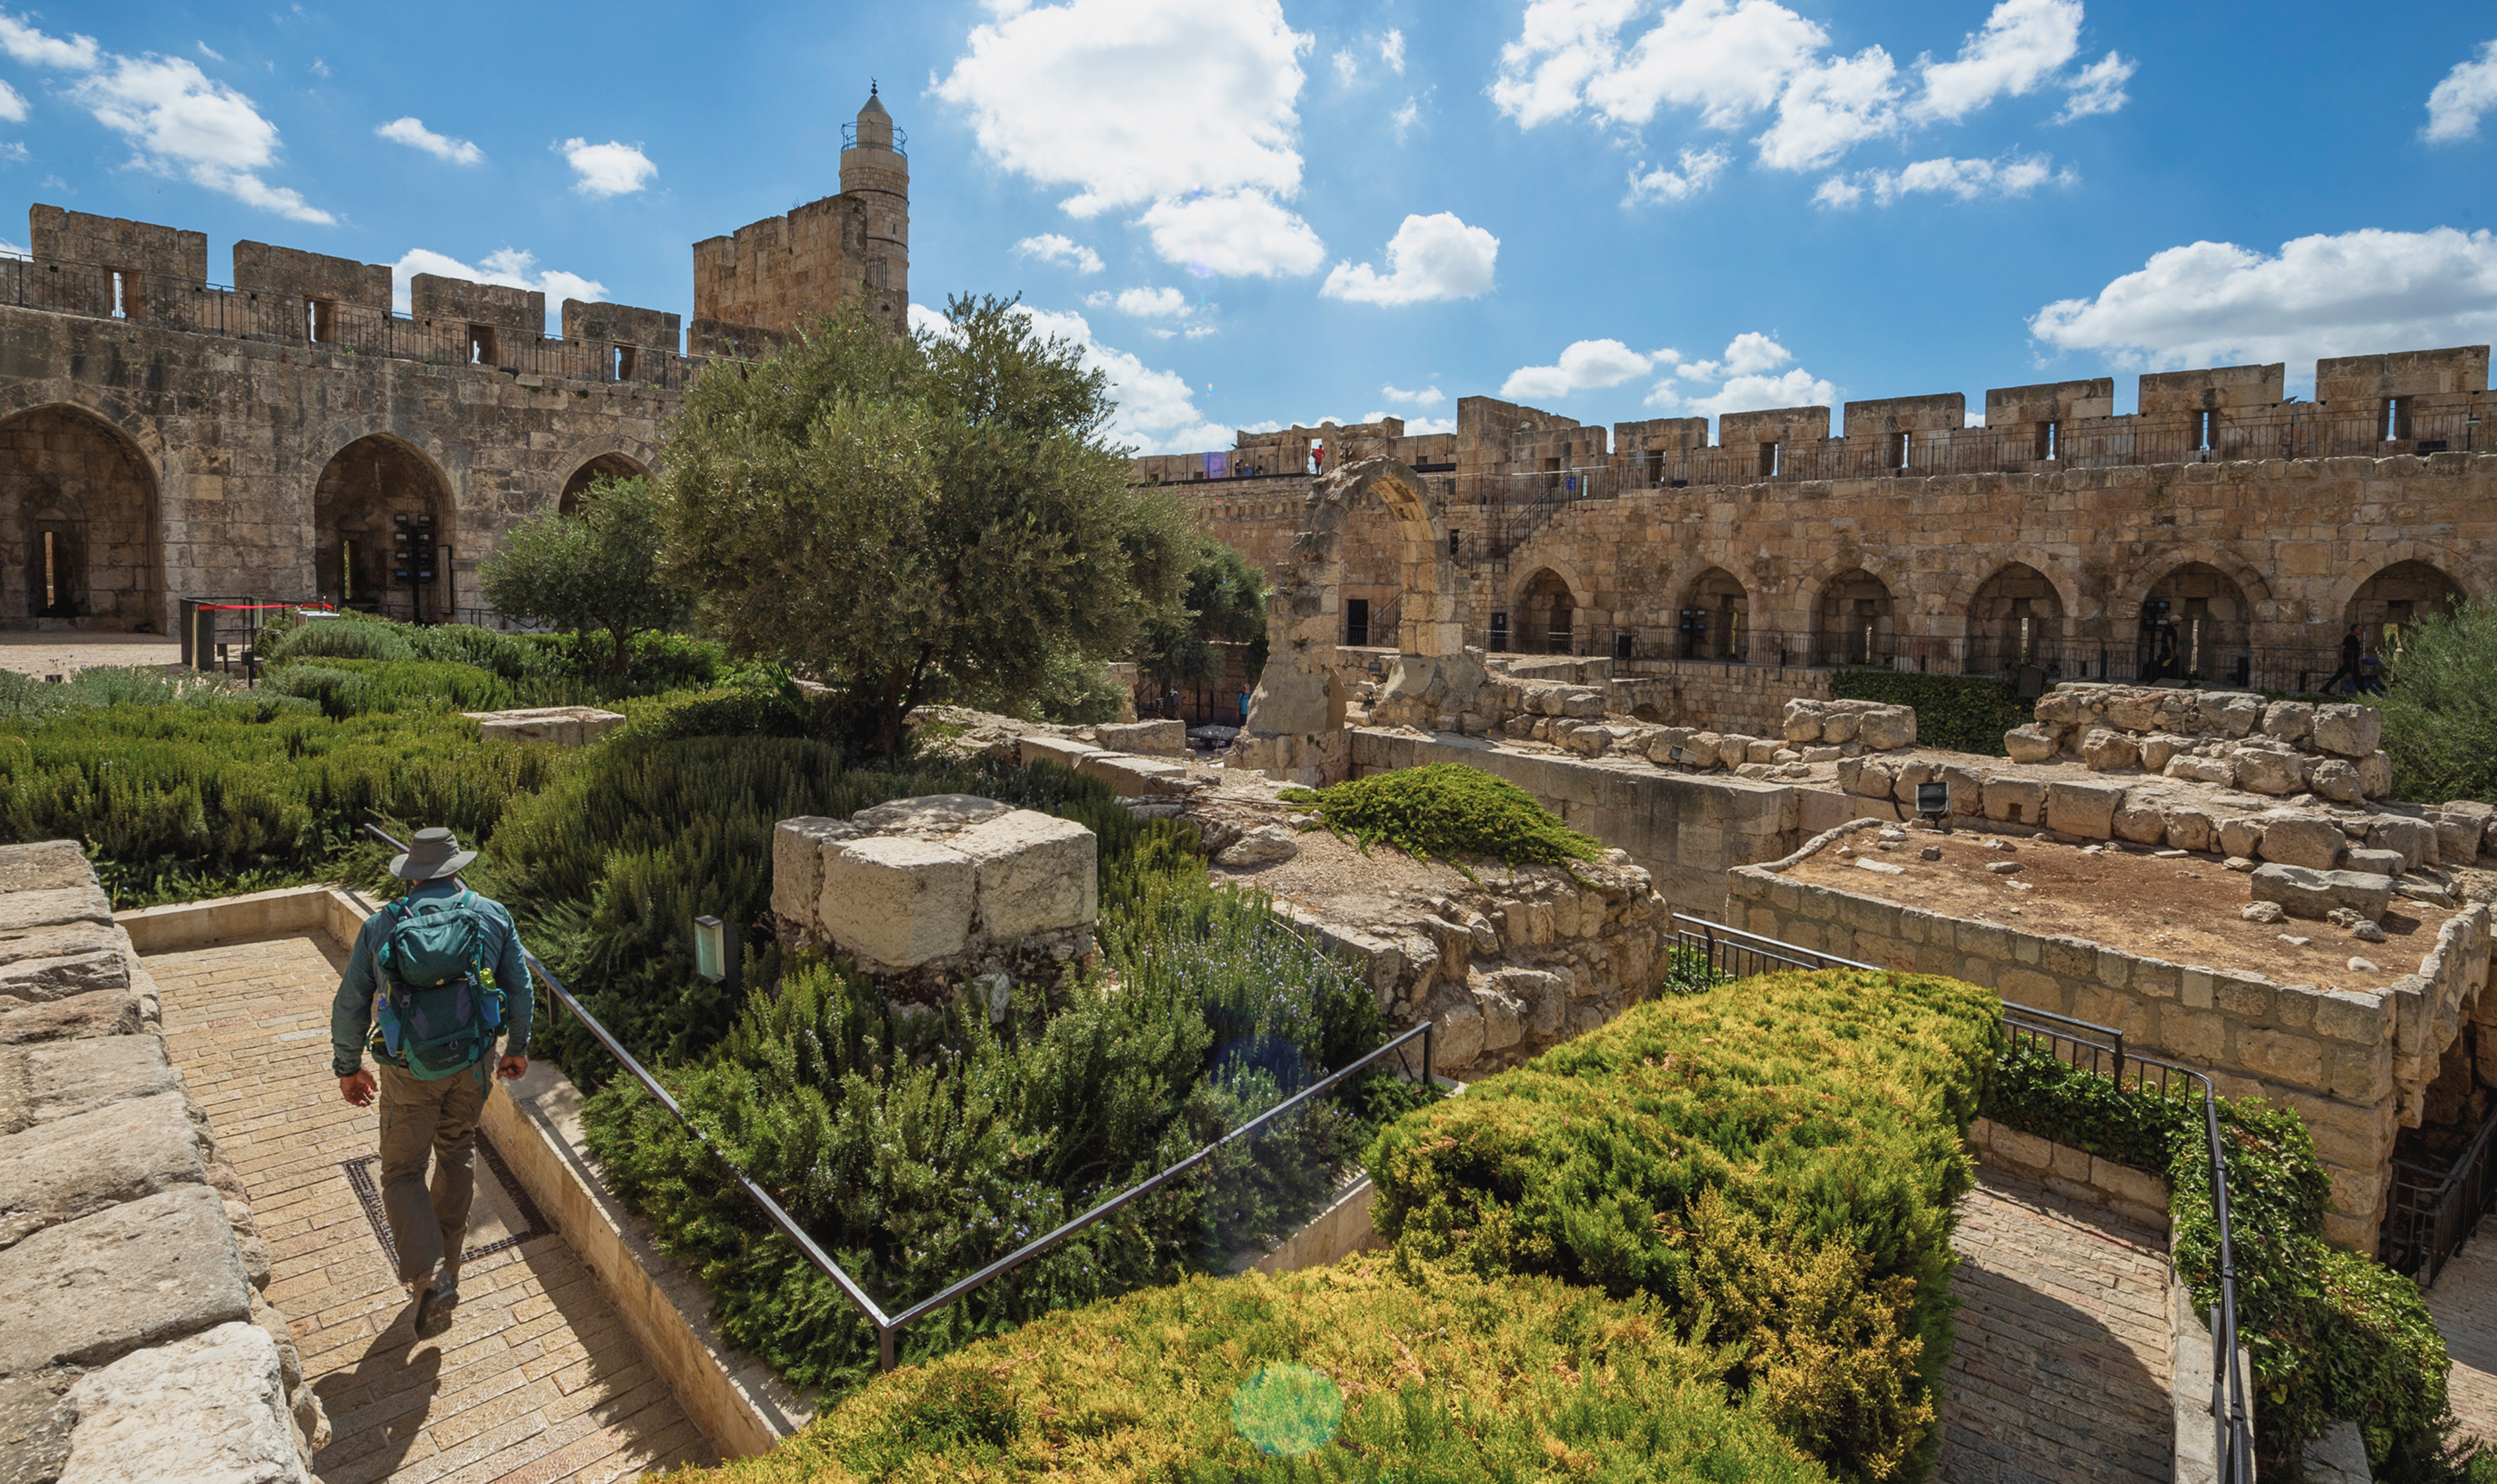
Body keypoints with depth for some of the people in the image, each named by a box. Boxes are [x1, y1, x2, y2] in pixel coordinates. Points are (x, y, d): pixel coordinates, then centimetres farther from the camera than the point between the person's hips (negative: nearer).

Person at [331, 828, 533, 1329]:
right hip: (474, 1063, 2)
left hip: (408, 1070, -2)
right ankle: (446, 1264, 34)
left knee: (402, 1173, 11)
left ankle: (428, 1275, -4)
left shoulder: (380, 925, -4)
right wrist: (518, 1047, 17)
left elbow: (349, 1005, 1)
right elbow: (519, 988, 3)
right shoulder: (492, 916, -2)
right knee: (457, 1155, 21)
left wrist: (348, 1068, 15)